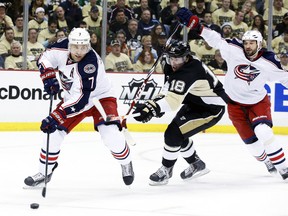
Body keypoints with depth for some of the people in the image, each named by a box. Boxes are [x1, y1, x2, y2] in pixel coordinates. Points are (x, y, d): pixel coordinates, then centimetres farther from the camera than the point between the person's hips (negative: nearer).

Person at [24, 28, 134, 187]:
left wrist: (55, 117, -44)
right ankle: (44, 172, 13)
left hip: (100, 97, -6)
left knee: (111, 135, -24)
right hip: (73, 97, 6)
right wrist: (49, 77, -21)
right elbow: (45, 58, -1)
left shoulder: (90, 64, -37)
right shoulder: (63, 48, -19)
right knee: (53, 132, -7)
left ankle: (126, 164, 8)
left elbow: (81, 100, -40)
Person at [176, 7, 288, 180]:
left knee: (263, 132, -24)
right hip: (235, 103, 2)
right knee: (250, 140, 5)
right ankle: (266, 161, 34)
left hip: (258, 101, -2)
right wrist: (194, 23, -20)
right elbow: (215, 39, -14)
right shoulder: (234, 50, -18)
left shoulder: (269, 63, -20)